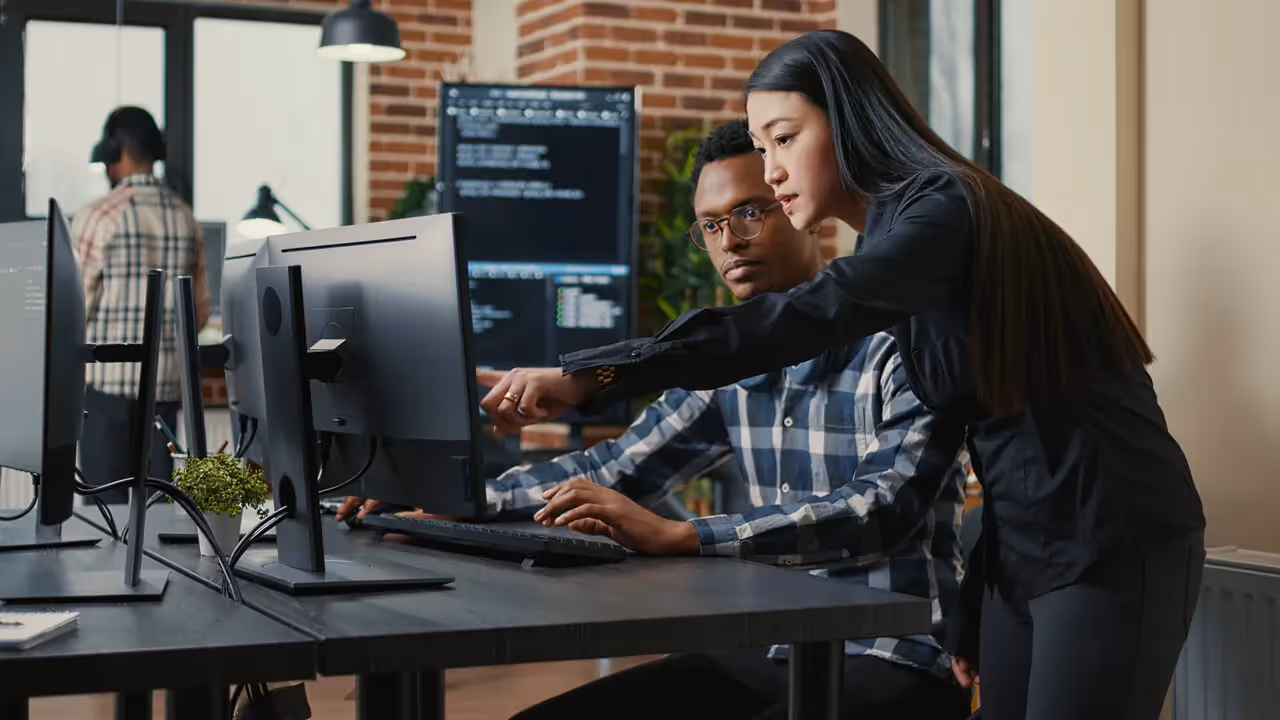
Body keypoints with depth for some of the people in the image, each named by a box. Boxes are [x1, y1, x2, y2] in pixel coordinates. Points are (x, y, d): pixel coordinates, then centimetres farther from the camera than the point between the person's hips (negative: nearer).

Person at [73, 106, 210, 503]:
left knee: (106, 499, 0)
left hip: (107, 375, -4)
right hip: (166, 379, 5)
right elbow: (201, 310, 11)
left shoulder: (98, 216, -9)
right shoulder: (185, 217, 7)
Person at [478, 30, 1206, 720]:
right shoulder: (896, 235, 11)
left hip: (1114, 545, -8)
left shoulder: (945, 209, -16)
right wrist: (970, 612, 14)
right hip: (1023, 550, 8)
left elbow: (813, 317, -34)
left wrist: (591, 373, -38)